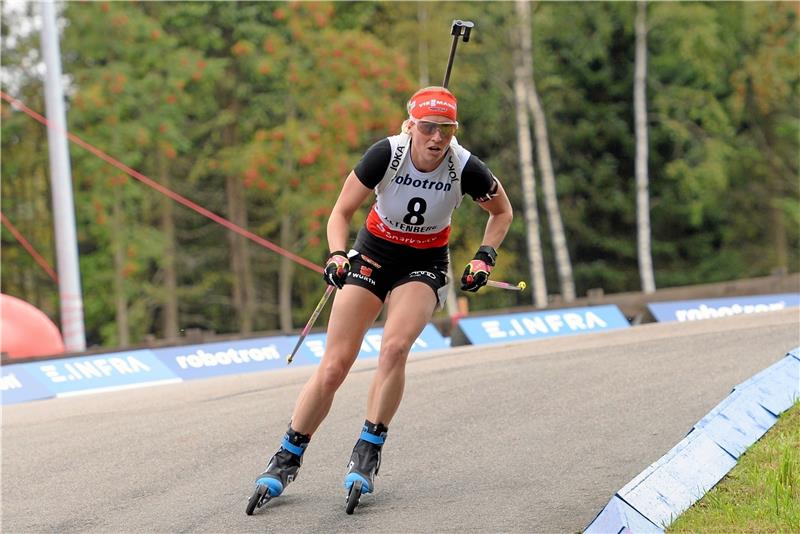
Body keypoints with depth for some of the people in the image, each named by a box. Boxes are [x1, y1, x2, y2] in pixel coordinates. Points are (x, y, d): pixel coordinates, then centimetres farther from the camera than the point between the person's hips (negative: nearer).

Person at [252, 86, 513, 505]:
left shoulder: (465, 168, -20)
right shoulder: (386, 154, -22)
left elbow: (502, 212, 1)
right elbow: (341, 212, -13)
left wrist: (484, 258, -11)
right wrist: (336, 255, -30)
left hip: (425, 265, 0)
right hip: (373, 254, 0)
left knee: (395, 346, -28)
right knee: (334, 366, -7)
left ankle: (367, 454, -15)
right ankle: (286, 460, 8)